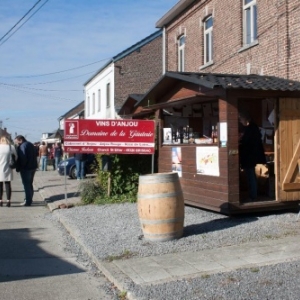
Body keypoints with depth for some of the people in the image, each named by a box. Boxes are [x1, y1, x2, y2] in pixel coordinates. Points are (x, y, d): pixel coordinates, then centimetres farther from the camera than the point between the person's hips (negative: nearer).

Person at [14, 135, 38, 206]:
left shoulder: (22, 146, -16)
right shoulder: (30, 144, 14)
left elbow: (22, 158, -22)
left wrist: (18, 168, -13)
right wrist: (33, 165, 17)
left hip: (26, 168, -9)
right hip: (33, 167, 9)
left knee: (26, 185, -4)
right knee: (30, 184, 17)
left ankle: (28, 201, -2)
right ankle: (29, 199, 25)